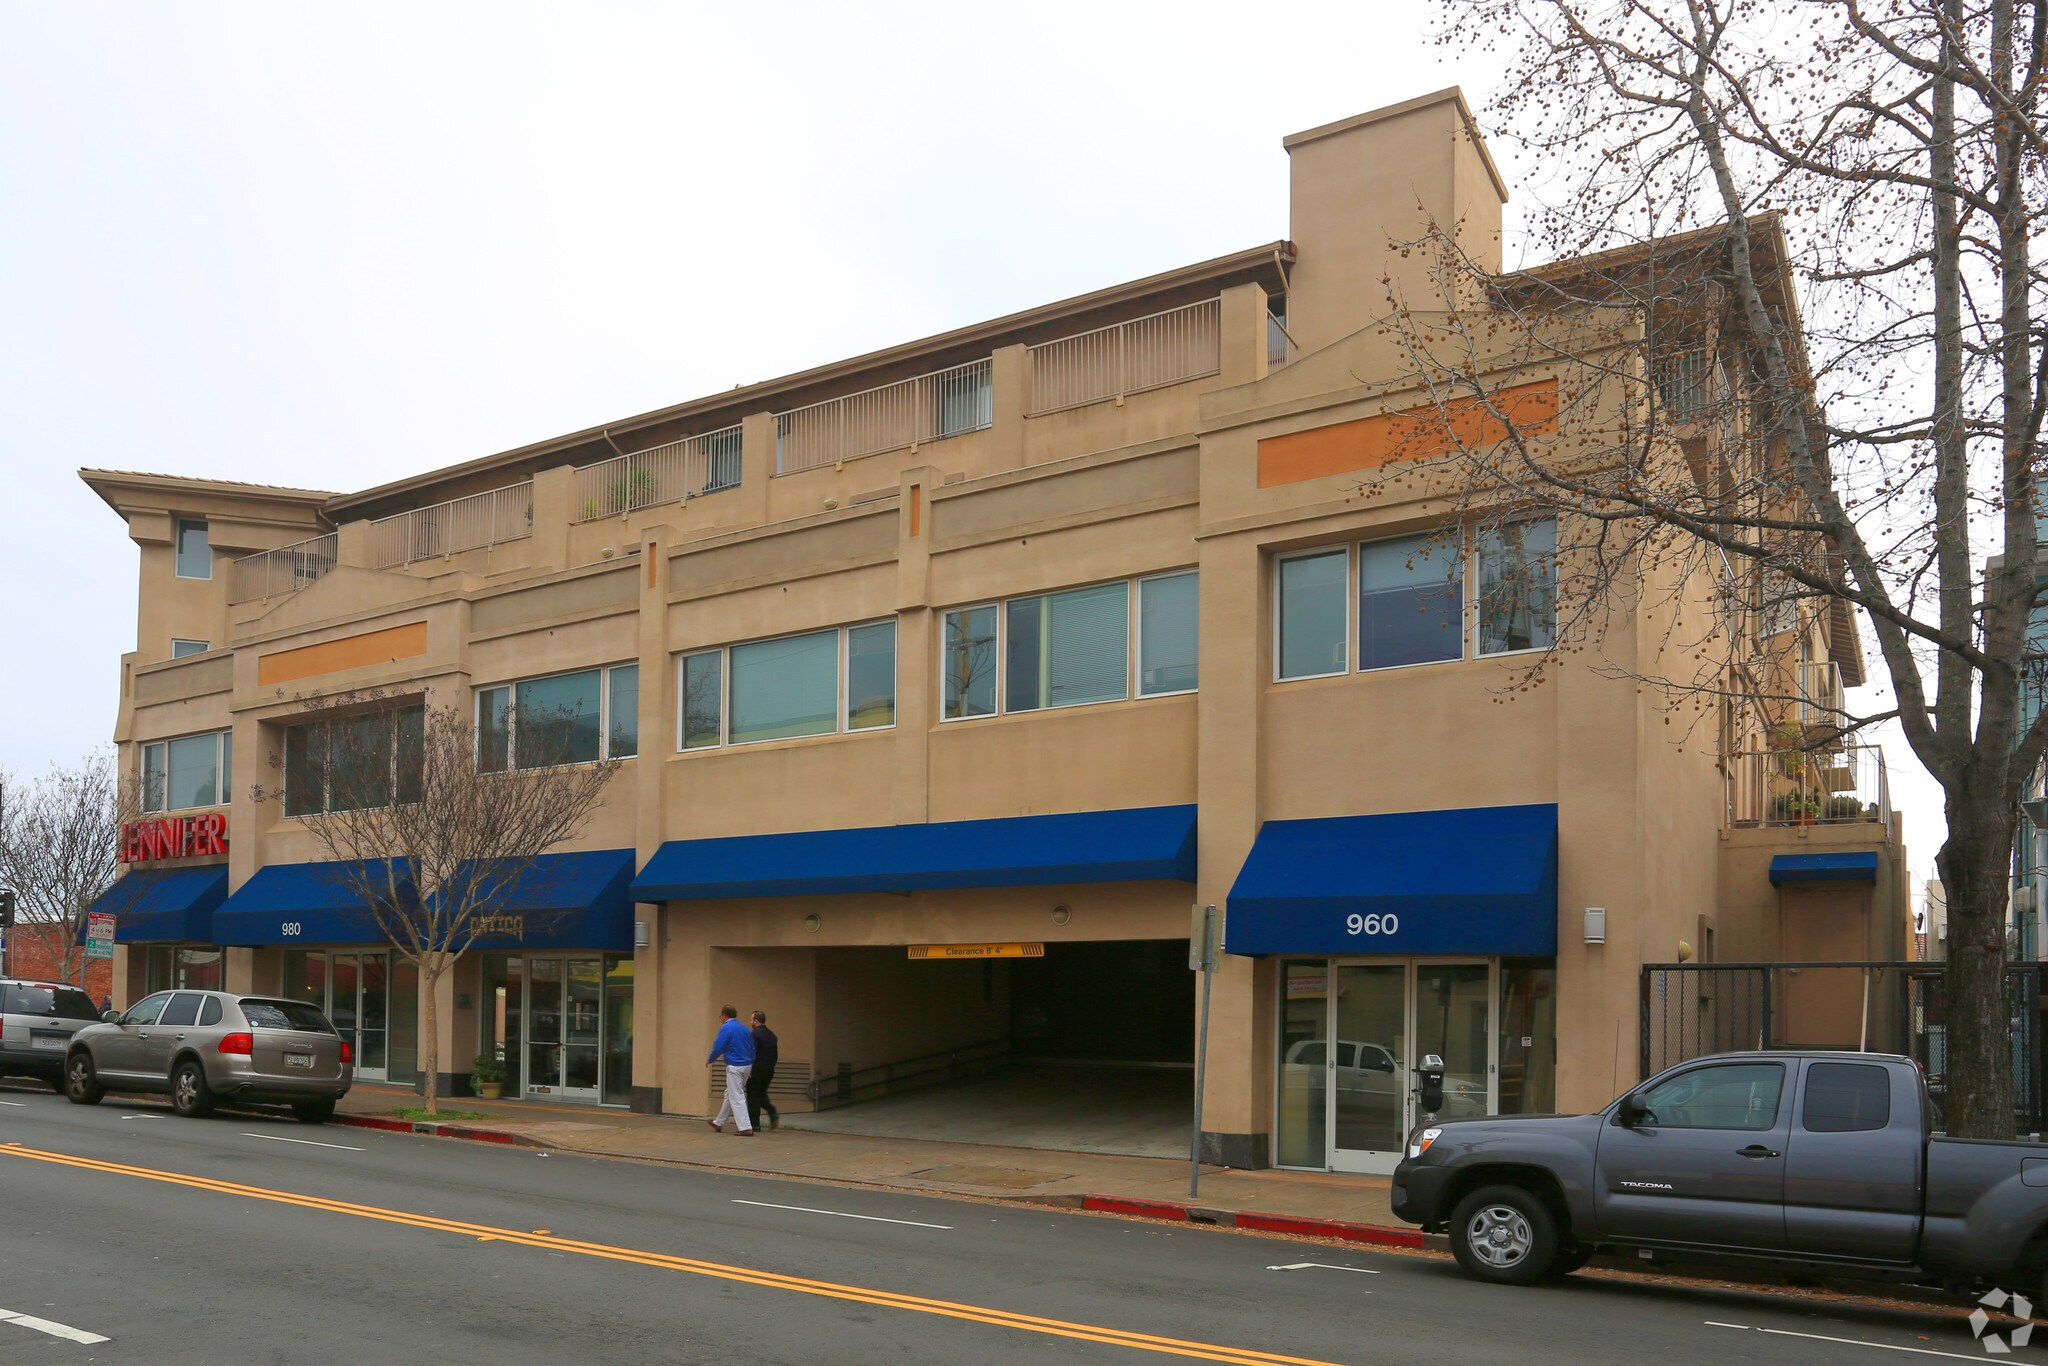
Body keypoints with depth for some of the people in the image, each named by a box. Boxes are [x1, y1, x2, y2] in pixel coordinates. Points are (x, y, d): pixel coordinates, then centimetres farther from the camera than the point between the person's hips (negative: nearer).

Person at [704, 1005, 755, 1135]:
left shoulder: (726, 1028, -11)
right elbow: (752, 1049, 14)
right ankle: (719, 1123, 32)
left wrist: (709, 1060, 8)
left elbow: (718, 1048, -12)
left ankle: (746, 1128, -11)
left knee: (737, 1097, -5)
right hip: (747, 1066, 8)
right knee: (729, 1094, 20)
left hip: (735, 1067, -8)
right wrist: (750, 1068, 21)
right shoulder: (745, 1028, 11)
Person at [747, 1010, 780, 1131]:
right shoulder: (771, 1034, 11)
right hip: (769, 1070, 8)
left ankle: (754, 1124, 4)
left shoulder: (755, 1034, -14)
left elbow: (752, 1053, -19)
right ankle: (773, 1113, 1)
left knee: (753, 1095, 2)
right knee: (761, 1093, 20)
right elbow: (776, 1054, 14)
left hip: (757, 1070, -7)